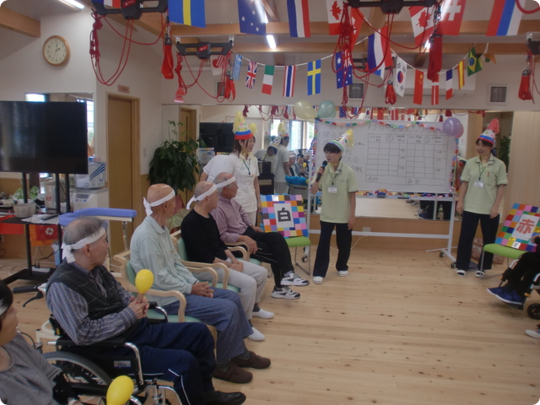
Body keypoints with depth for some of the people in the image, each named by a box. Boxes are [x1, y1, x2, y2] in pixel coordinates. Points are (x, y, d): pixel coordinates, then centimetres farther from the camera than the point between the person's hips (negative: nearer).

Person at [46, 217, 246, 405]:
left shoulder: (97, 269, 5)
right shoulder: (61, 286, -22)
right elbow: (83, 333, -28)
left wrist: (133, 302, -4)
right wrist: (128, 315, -22)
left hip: (139, 330, 9)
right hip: (114, 350, -9)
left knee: (199, 332, 7)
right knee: (184, 362, -23)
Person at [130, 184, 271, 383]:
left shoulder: (162, 229, 8)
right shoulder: (146, 235, -23)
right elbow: (160, 279, -23)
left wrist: (195, 283, 0)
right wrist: (190, 288, -13)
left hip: (178, 288, 10)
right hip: (166, 299, -10)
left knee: (232, 297, 7)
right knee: (227, 309, -17)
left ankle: (240, 353, 20)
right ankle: (222, 365, 3)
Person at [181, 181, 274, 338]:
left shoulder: (208, 216, 9)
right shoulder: (191, 222, -21)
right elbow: (204, 256, -24)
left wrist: (233, 259, 2)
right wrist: (229, 265, -18)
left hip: (222, 260, 10)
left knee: (262, 272, 7)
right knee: (249, 282, -25)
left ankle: (254, 307, 29)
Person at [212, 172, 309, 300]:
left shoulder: (230, 200, 4)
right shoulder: (217, 208, -24)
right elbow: (222, 236, -26)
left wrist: (252, 227, 11)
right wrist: (244, 238, -27)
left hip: (246, 232, 8)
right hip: (236, 242, -8)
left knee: (277, 237, -9)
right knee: (273, 252, -12)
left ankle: (287, 274, -9)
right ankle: (280, 287, 2)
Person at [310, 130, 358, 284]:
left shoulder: (348, 172, -9)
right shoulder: (323, 171, -2)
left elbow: (352, 196, -6)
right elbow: (313, 191, 0)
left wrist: (352, 216, -8)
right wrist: (318, 176, -15)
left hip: (344, 216, -1)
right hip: (327, 215, 1)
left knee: (344, 243, 12)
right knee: (323, 243, 0)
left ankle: (342, 267, 35)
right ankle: (319, 272, 6)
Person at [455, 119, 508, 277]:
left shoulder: (499, 165, -4)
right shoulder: (471, 162, 3)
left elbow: (501, 187, -4)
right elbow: (465, 183, 6)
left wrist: (496, 206, -9)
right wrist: (460, 201, 0)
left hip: (489, 209, -1)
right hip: (470, 207, 2)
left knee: (489, 239, 8)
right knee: (466, 236, 3)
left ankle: (482, 267, 21)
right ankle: (462, 266, 14)